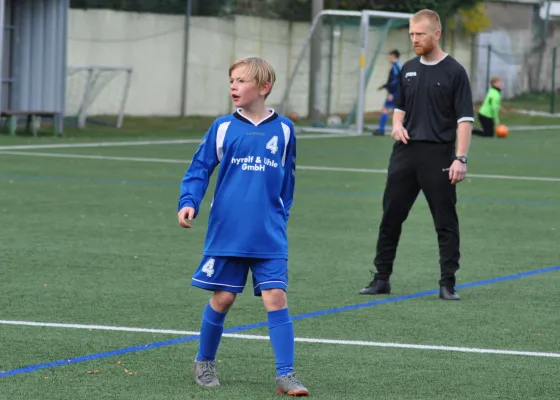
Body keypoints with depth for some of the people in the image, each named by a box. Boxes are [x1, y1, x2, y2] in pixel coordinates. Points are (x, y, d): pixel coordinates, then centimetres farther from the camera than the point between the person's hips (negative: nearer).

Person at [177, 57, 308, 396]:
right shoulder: (223, 127, 0)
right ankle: (205, 362, 26)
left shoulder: (283, 130, 3)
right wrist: (188, 203, -13)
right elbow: (199, 169, 2)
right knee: (223, 298, 5)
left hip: (269, 236, 0)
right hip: (227, 233, 0)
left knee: (276, 297, -8)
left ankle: (286, 374, -5)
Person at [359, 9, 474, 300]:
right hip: (405, 152, 5)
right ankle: (382, 278, 14)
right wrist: (397, 125, 0)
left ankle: (448, 284, 4)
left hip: (438, 156, -5)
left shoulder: (454, 72, -6)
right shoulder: (408, 69, 11)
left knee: (446, 222, -1)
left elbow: (464, 119, -8)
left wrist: (460, 158, -16)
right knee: (390, 218, 6)